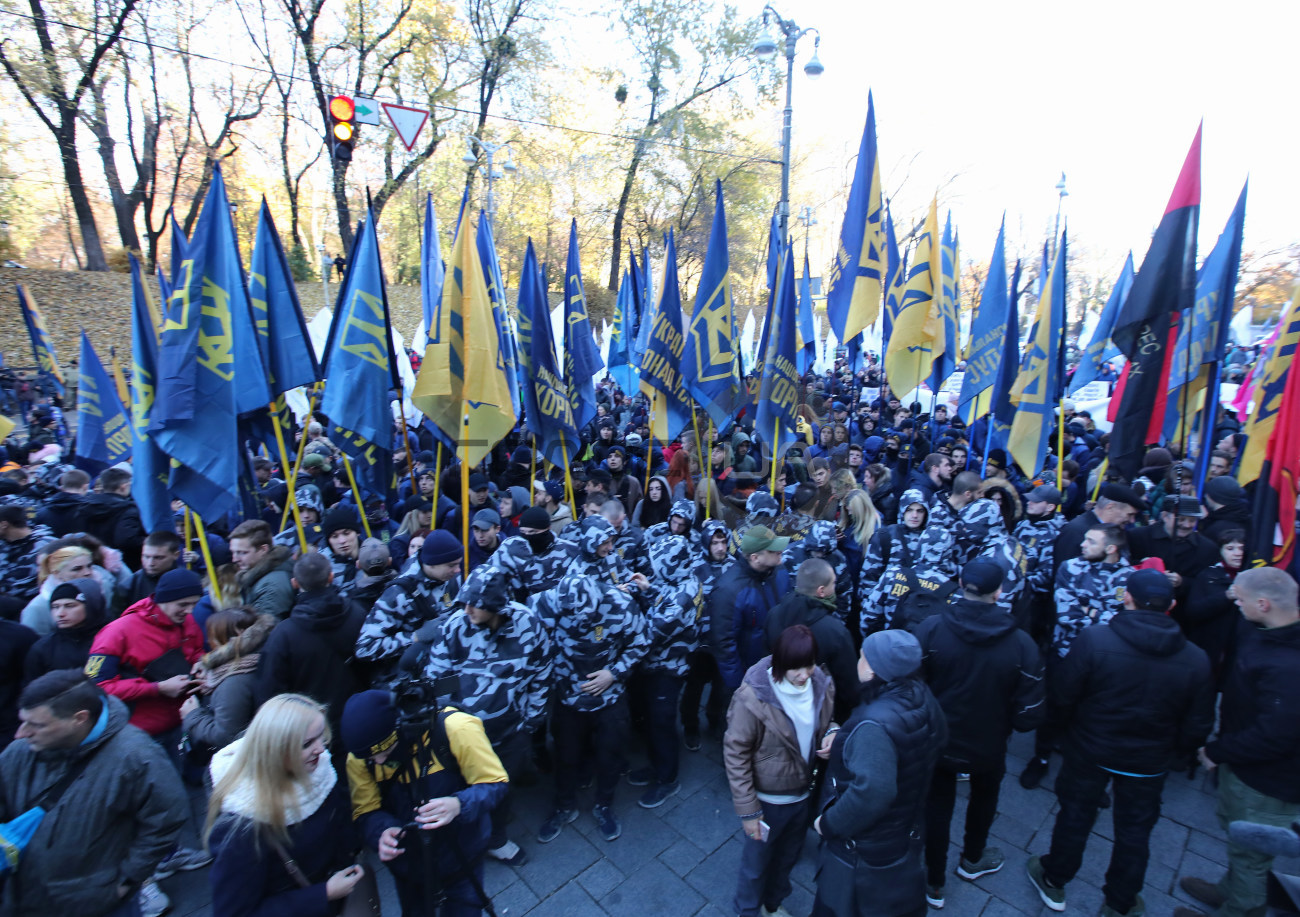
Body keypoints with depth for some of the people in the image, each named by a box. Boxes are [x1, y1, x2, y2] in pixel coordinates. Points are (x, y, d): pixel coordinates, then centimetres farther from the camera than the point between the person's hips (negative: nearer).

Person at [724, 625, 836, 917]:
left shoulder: (822, 685, -15)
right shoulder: (753, 697, -30)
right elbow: (735, 755, -20)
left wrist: (831, 736, -17)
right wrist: (748, 812, -15)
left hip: (804, 794, 5)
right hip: (767, 799, -4)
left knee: (788, 858, 27)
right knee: (757, 862, 20)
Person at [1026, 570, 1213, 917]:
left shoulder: (1093, 639, -25)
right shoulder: (1196, 659, -14)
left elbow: (1062, 695, -18)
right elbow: (1198, 725, -6)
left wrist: (1075, 728, 4)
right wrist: (1174, 756, 13)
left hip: (1090, 750, -2)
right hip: (1150, 763, 2)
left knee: (1075, 815, 18)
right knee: (1134, 830, 22)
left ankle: (1054, 881, 38)